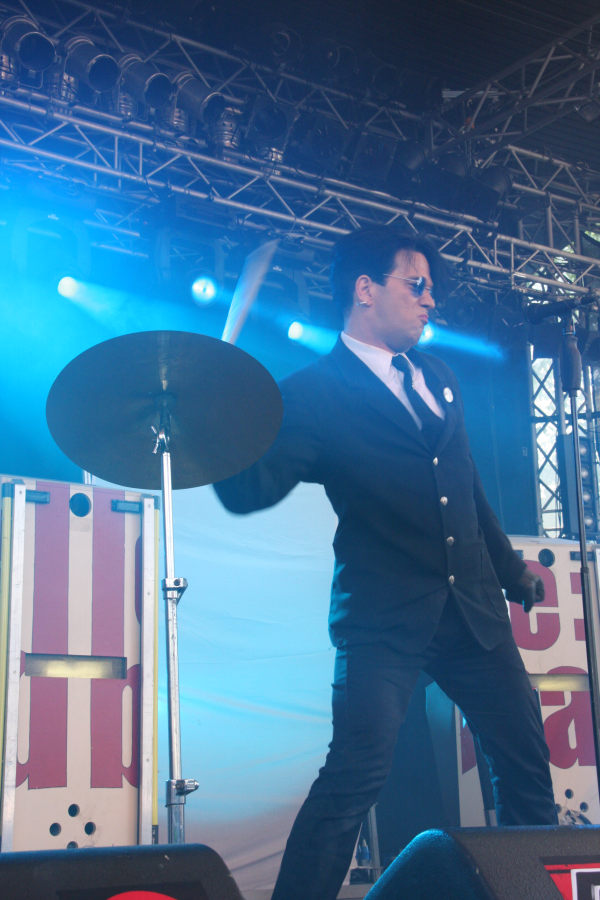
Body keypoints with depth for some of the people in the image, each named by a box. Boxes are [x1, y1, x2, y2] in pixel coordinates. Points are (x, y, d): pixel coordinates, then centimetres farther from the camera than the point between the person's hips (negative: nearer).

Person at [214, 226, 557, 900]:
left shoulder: (437, 378, 14)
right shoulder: (314, 392, -6)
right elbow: (250, 490, -17)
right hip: (385, 618, -6)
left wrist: (510, 571, 28)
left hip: (472, 609, 6)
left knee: (526, 762, 10)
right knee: (357, 774, -15)